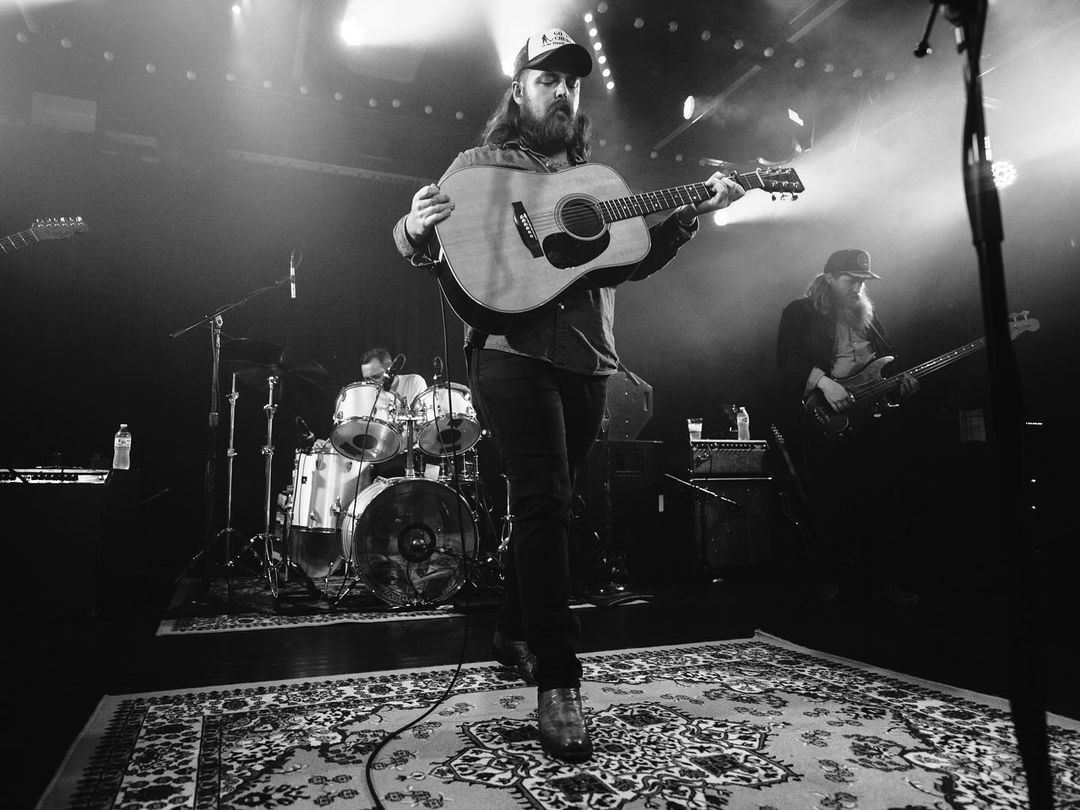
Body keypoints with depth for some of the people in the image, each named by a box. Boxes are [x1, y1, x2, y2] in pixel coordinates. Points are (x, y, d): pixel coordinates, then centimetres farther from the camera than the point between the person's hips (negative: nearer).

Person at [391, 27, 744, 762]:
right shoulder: (480, 165, 8)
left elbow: (630, 262, 18)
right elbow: (425, 247, 2)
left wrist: (690, 214, 6)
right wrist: (415, 227, -22)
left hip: (587, 359, 6)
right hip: (512, 351, -5)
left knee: (549, 505, 10)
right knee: (545, 503, -16)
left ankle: (515, 635, 28)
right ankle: (558, 683, -10)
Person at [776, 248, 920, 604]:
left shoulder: (866, 313, 19)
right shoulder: (800, 312, 0)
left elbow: (887, 358, 24)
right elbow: (787, 359, -13)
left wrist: (902, 379, 3)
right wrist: (825, 382, -26)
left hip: (872, 413, 6)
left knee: (879, 499, 7)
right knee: (829, 501, -1)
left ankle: (873, 573, 21)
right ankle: (827, 577, 15)